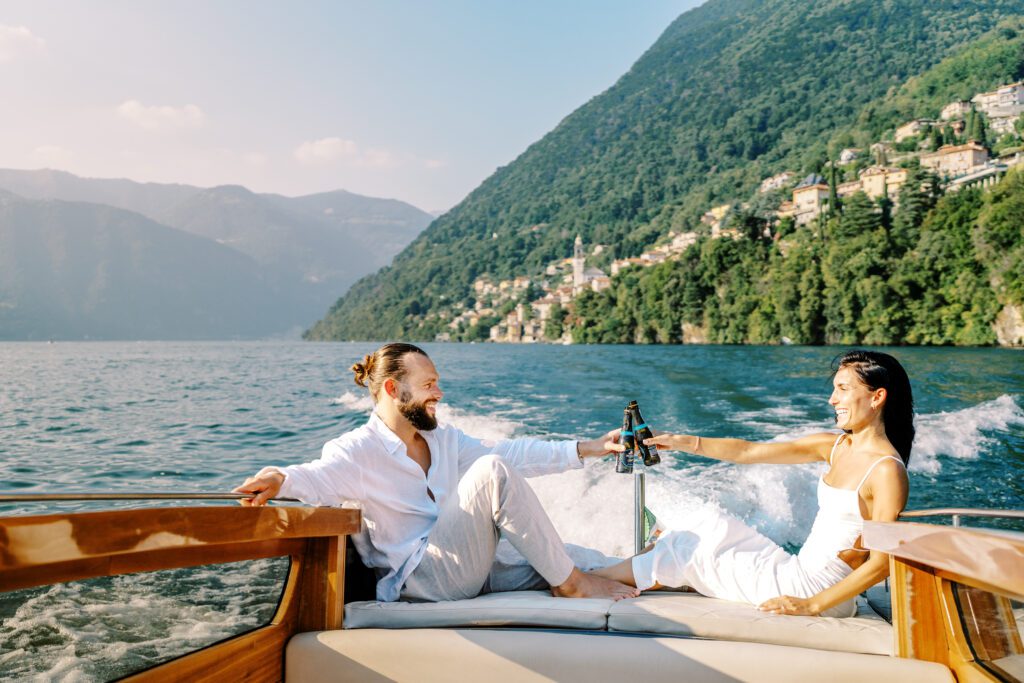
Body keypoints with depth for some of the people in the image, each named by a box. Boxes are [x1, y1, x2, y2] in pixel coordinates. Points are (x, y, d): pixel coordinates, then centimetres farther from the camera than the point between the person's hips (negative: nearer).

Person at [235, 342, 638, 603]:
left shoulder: (443, 440, 12)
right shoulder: (359, 451, -10)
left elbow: (512, 454, 10)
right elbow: (320, 477, -30)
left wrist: (585, 449, 4)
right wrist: (282, 479, -54)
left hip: (466, 570, 8)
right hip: (420, 578, -8)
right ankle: (570, 584, -13)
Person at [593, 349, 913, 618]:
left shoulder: (887, 471, -19)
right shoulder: (835, 446, 5)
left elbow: (882, 563, -20)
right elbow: (749, 452, 4)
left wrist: (811, 605, -21)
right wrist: (685, 443, -3)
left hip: (814, 589, -7)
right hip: (799, 571, 7)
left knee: (687, 555, -2)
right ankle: (604, 574, 13)